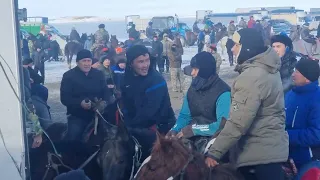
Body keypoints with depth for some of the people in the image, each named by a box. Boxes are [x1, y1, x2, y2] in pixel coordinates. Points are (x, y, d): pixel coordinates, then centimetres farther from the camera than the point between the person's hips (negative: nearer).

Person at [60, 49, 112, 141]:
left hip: (97, 115, 3)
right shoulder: (68, 76, -1)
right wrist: (80, 103, -24)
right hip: (77, 116, -3)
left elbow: (106, 92, 10)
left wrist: (105, 103, -13)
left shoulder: (98, 74, 10)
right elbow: (64, 98, -7)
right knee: (74, 135, -23)